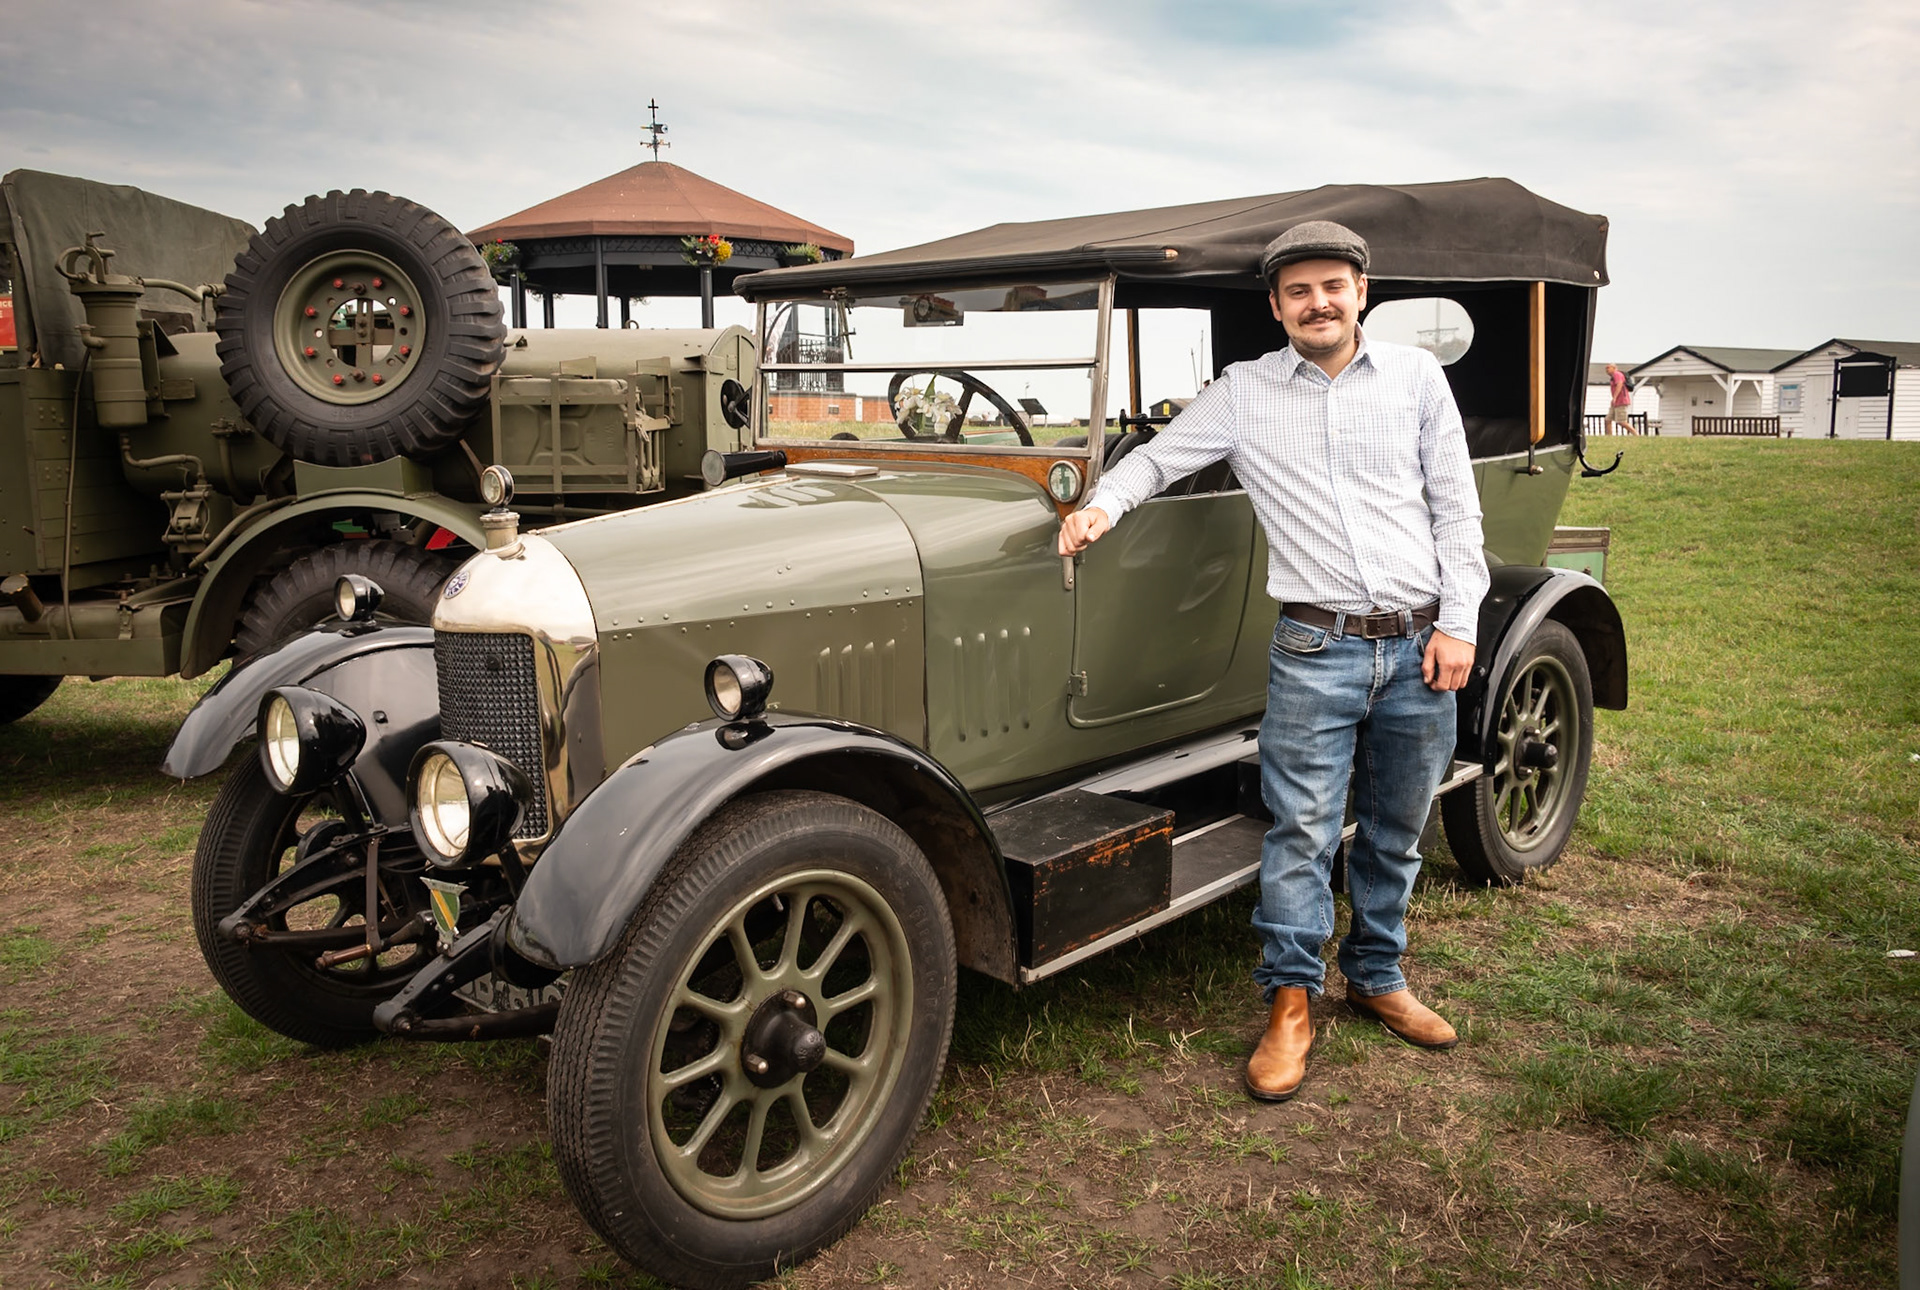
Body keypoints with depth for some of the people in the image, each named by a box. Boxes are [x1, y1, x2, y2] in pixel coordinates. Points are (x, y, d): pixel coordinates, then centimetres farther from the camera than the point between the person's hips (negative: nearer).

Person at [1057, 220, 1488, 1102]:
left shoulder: (1415, 376, 6)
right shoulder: (1244, 392, 4)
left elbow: (1455, 506, 6)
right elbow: (1159, 456, 11)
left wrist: (1459, 623, -1)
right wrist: (1103, 505, -11)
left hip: (1419, 644, 2)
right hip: (1315, 649, -2)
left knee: (1396, 830, 14)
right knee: (1302, 828, -3)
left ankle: (1375, 978, 32)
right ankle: (1291, 1004, 12)